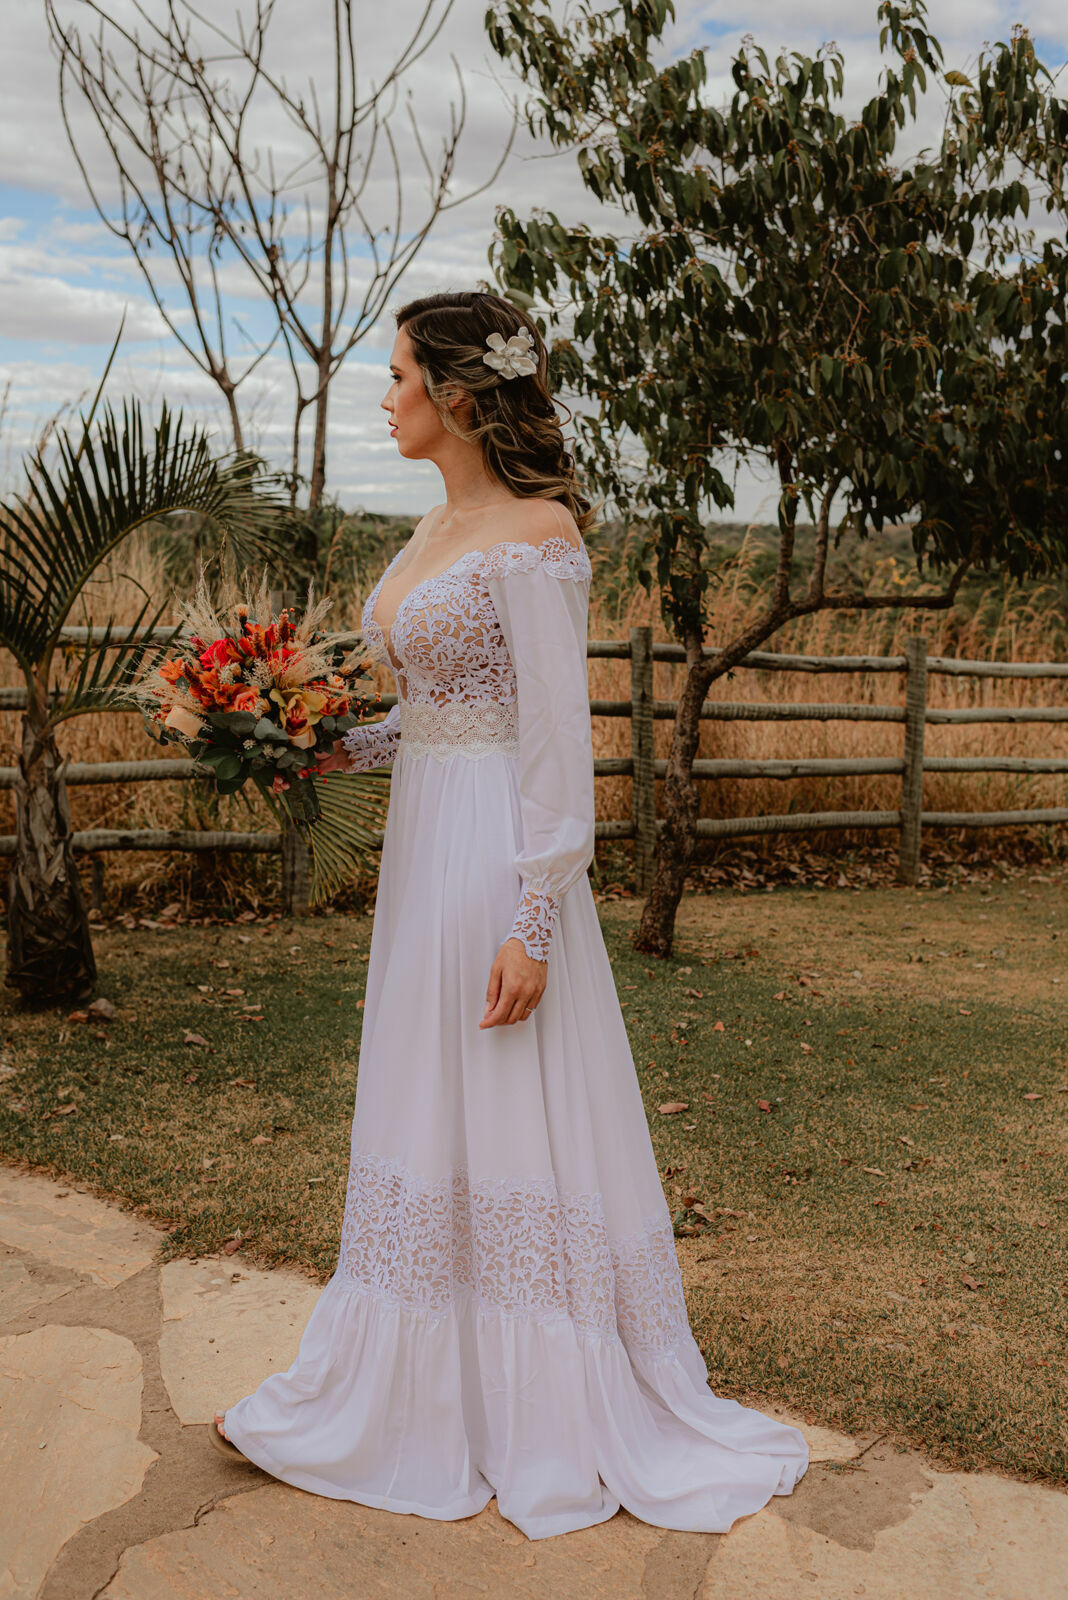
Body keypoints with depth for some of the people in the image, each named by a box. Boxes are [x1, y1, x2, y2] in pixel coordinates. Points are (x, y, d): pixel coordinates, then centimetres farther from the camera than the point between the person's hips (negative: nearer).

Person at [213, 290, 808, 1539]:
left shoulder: (536, 532, -14)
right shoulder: (435, 530, 14)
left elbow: (558, 738, -18)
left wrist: (534, 923, -22)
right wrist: (334, 751, 5)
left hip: (498, 855, -9)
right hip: (423, 842, 9)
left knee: (522, 1130, 1)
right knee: (417, 1120, 16)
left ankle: (582, 1414, 20)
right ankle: (394, 1393, 32)